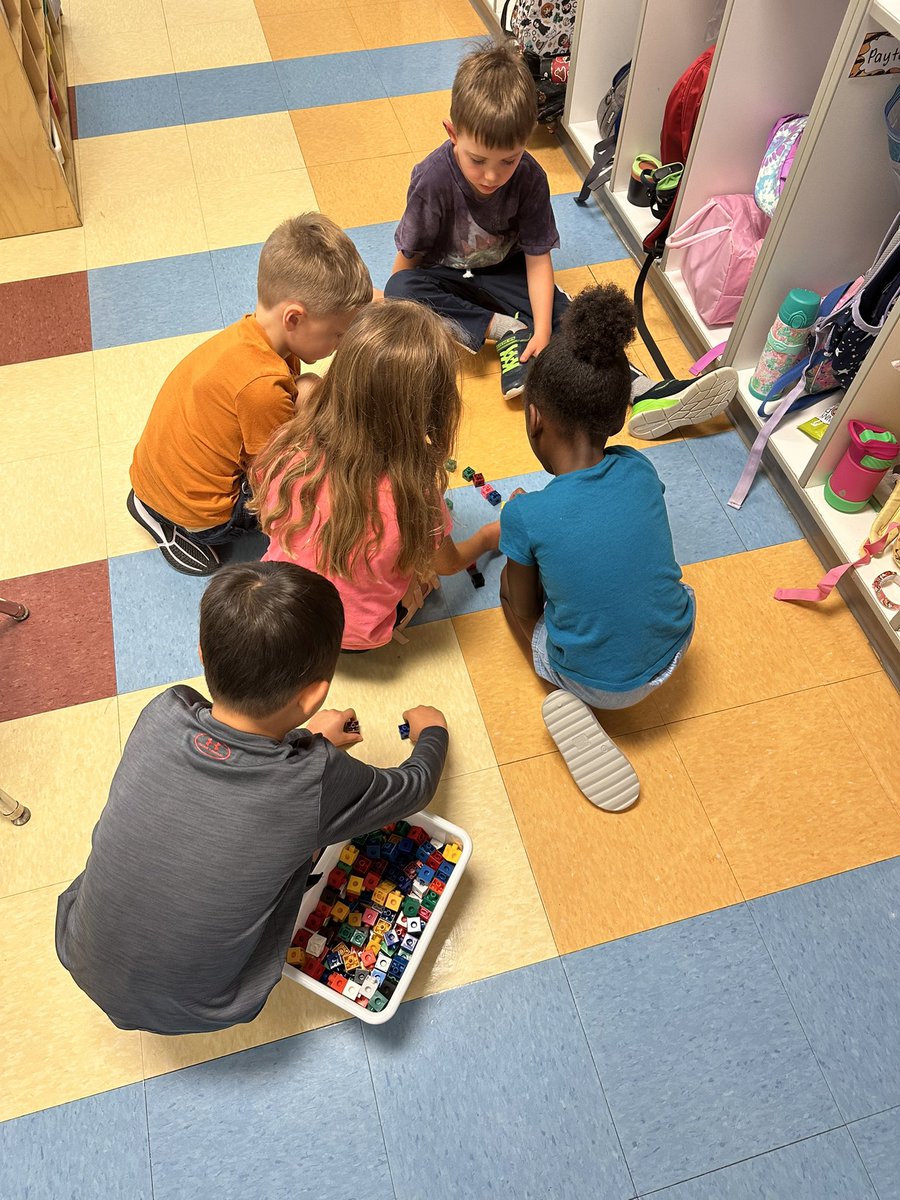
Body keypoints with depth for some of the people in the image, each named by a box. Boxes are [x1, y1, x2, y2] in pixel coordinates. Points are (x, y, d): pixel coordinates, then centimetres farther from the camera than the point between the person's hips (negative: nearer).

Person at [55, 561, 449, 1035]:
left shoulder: (161, 715, -24)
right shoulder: (318, 782, -32)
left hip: (82, 961, 3)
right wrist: (432, 732, 12)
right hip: (192, 1012, -3)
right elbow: (416, 785, -9)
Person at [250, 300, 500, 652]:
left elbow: (266, 517, -2)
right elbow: (448, 564, -9)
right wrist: (486, 537, 13)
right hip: (356, 637, -2)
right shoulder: (413, 494, -32)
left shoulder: (289, 448, -25)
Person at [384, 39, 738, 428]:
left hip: (503, 269, 2)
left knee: (564, 314, -21)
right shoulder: (433, 179, -26)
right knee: (399, 289, -34)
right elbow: (408, 255, -17)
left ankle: (645, 394, -32)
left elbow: (538, 258, -16)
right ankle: (506, 331, -27)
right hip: (443, 276, -1)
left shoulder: (529, 178, -18)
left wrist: (542, 331, -24)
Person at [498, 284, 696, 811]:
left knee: (511, 576, 19)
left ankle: (575, 702, 3)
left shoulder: (526, 516, -25)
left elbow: (525, 611, -6)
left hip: (597, 684, -4)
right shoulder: (640, 470, -13)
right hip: (674, 652, 4)